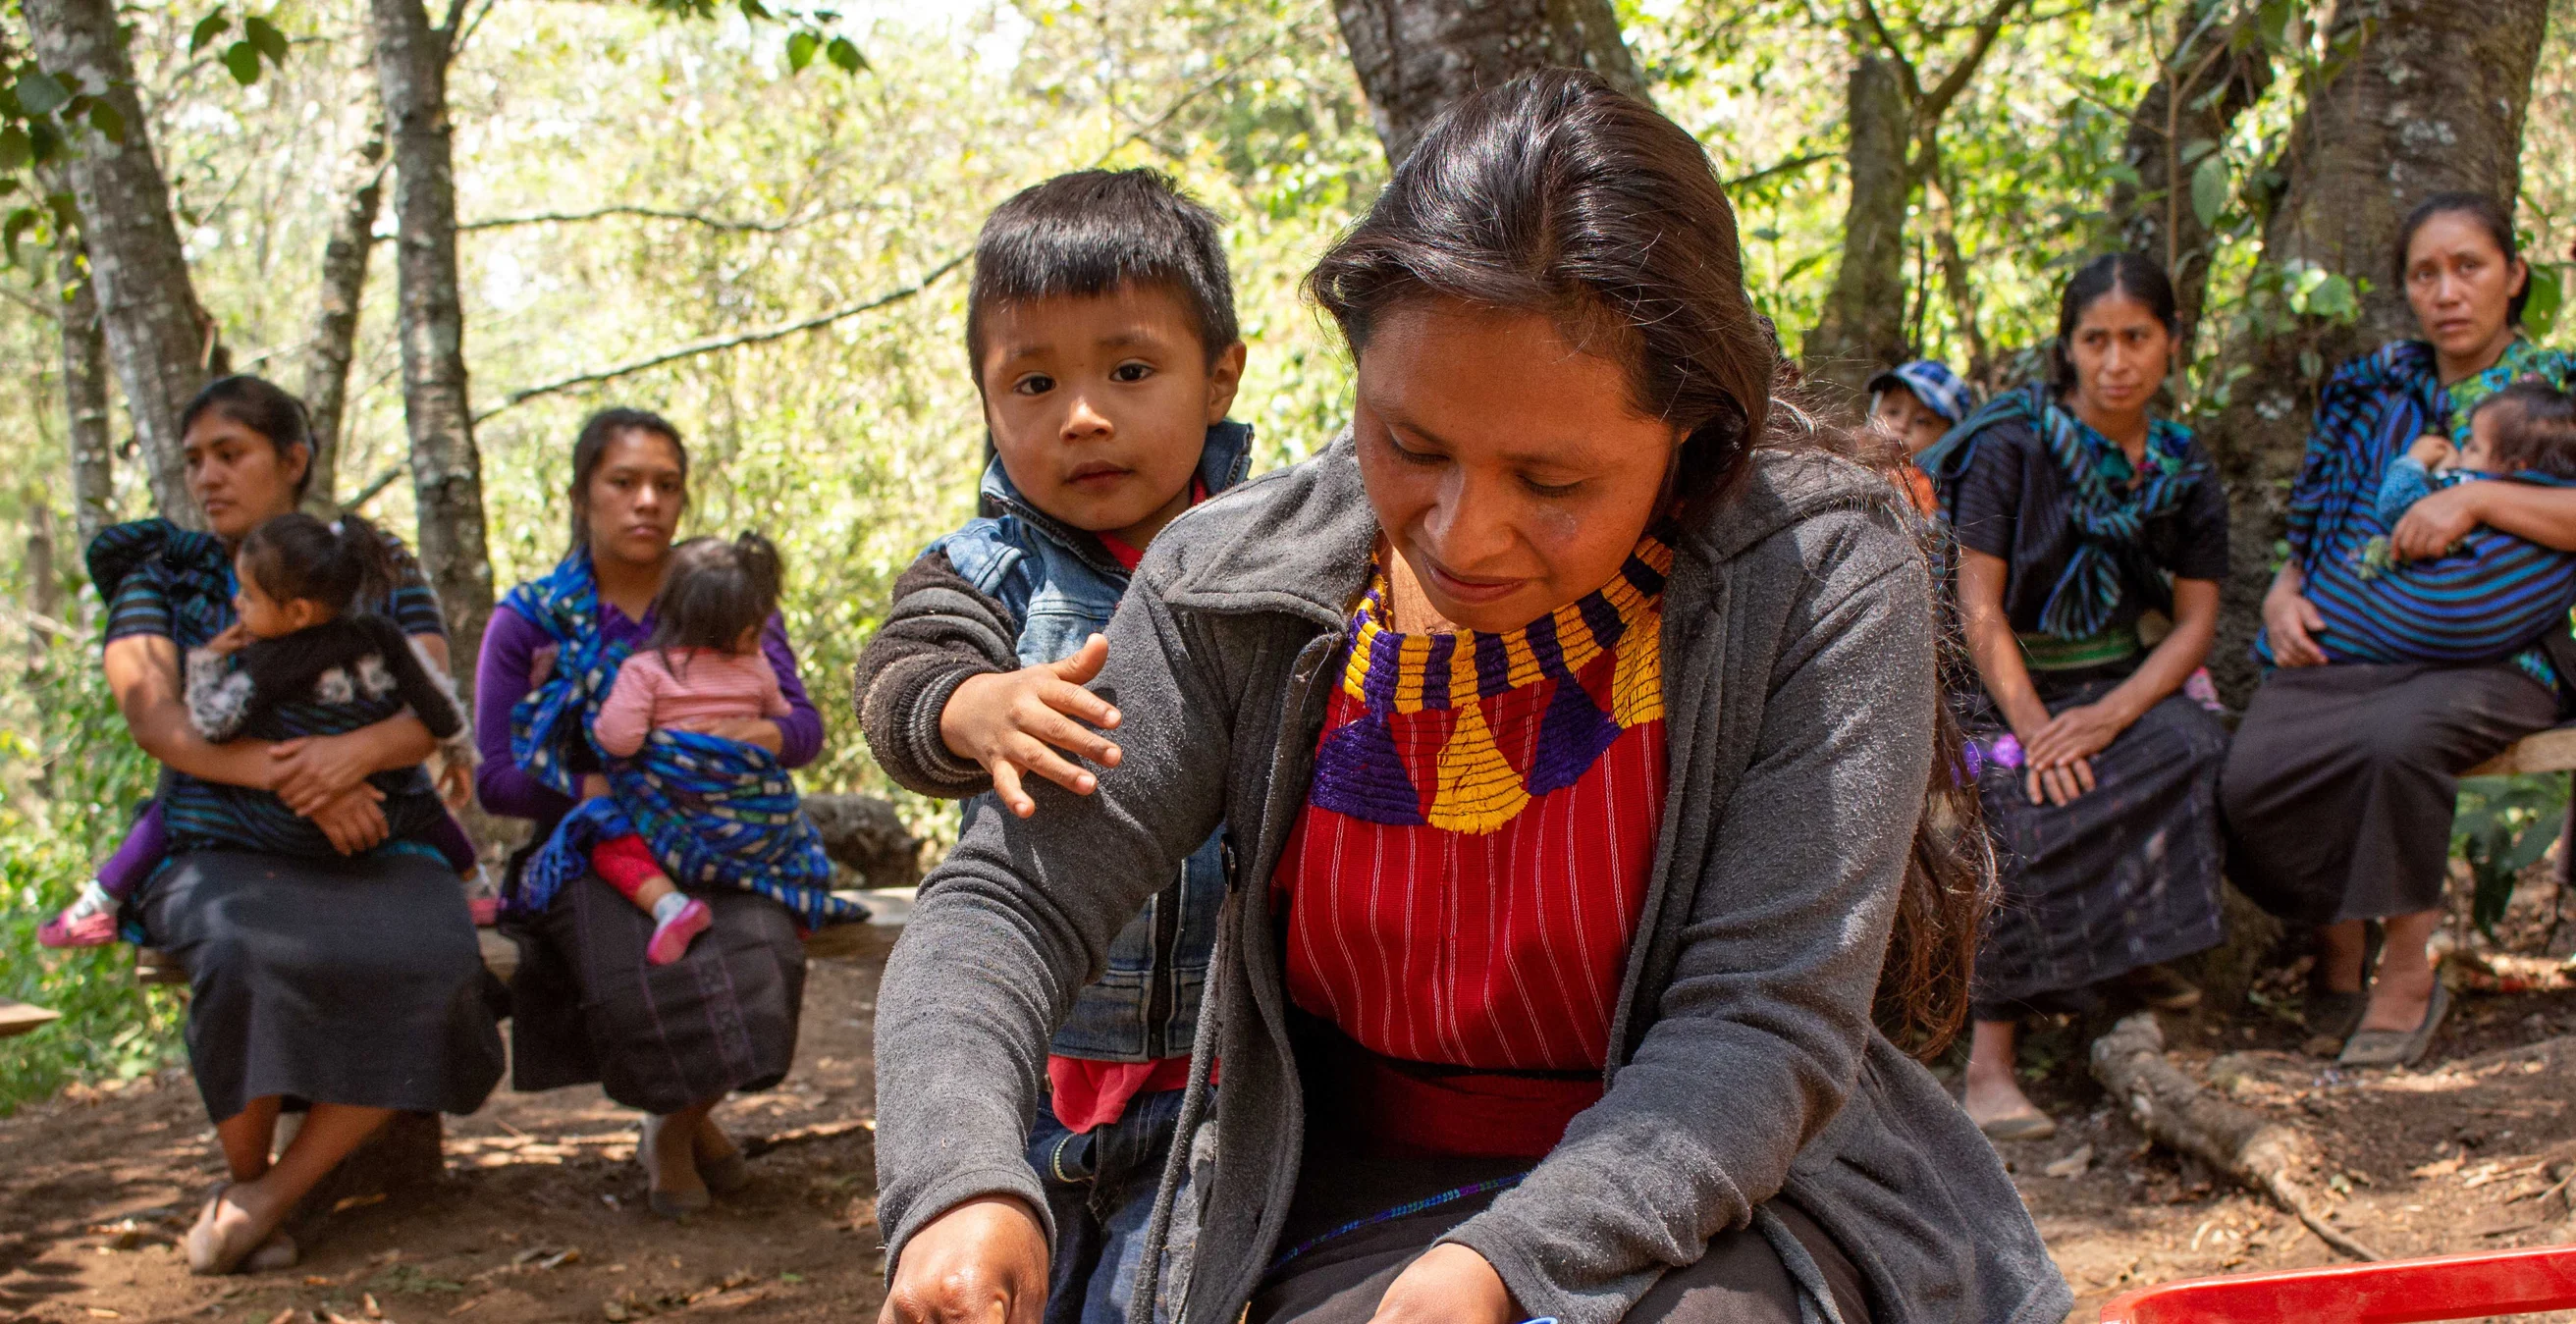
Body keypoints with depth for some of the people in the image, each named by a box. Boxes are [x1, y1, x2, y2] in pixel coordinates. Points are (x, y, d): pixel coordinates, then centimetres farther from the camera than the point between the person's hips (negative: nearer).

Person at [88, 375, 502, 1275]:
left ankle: (266, 1197, -19)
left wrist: (356, 752, -25)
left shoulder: (376, 567, 11)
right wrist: (291, 776, -24)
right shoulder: (162, 574, 9)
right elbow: (151, 714, -9)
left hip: (372, 853, 1)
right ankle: (243, 1177, -10)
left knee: (433, 958, -31)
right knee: (253, 954, -36)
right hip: (219, 854, -1)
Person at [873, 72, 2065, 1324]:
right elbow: (1009, 900, -5)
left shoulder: (1821, 577, -16)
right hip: (1362, 1212, 1)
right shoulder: (1234, 595, -7)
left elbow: (1768, 1029, -18)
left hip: (1710, 1201, 0)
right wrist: (961, 1185, -25)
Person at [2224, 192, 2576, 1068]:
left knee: (2398, 737, -39)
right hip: (2336, 652, 3)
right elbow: (2311, 522, 25)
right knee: (2248, 782, -28)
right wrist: (2283, 592, 6)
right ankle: (2336, 945, 0)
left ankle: (2409, 968, -18)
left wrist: (2476, 499, -15)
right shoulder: (2372, 387, 20)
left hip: (2482, 661, -3)